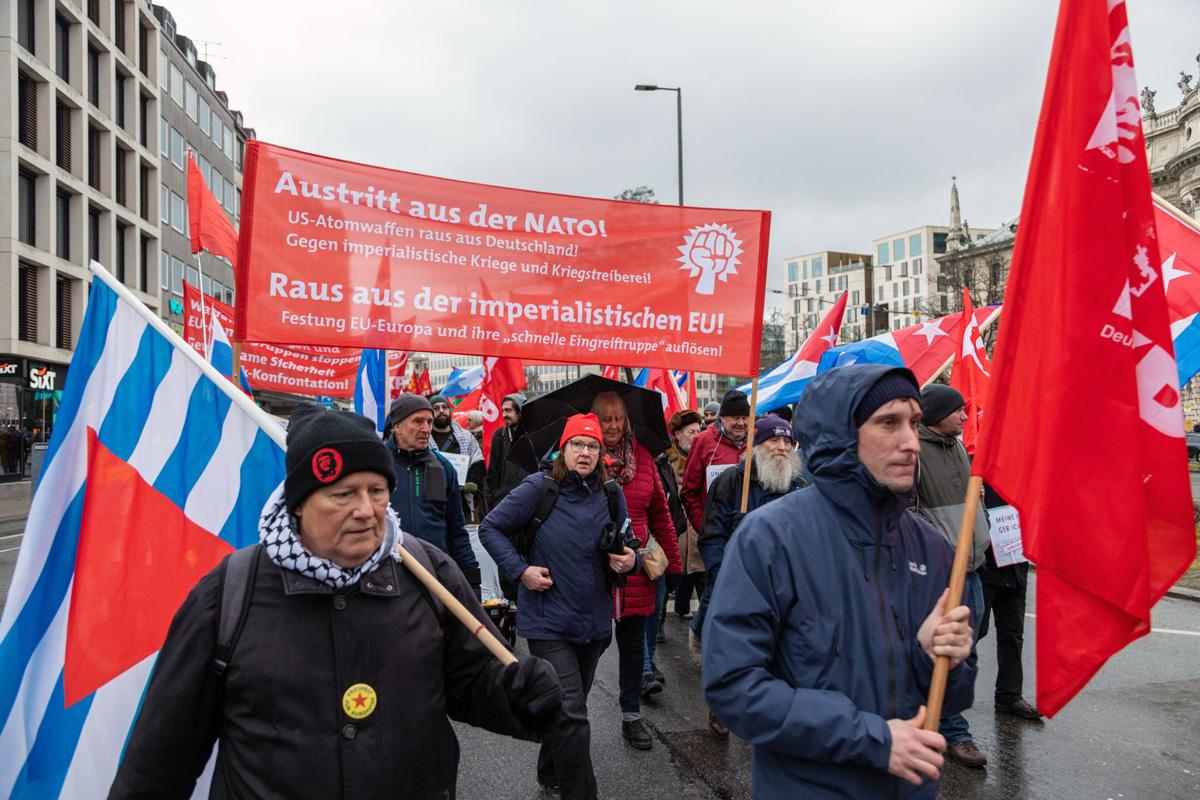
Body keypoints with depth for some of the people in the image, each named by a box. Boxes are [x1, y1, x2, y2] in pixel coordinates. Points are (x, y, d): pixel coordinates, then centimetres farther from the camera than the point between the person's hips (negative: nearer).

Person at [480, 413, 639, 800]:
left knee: (567, 709, 22)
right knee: (572, 716, -9)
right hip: (549, 622, -5)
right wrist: (520, 569, -15)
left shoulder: (612, 496, 1)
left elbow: (627, 547, 13)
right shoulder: (539, 488, -11)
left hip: (594, 622, 5)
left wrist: (630, 559, -10)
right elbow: (490, 527, -5)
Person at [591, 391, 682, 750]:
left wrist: (673, 559, 11)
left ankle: (632, 716, 27)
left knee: (634, 643, 11)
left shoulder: (642, 457, 4)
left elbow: (659, 512, 11)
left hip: (635, 566, 3)